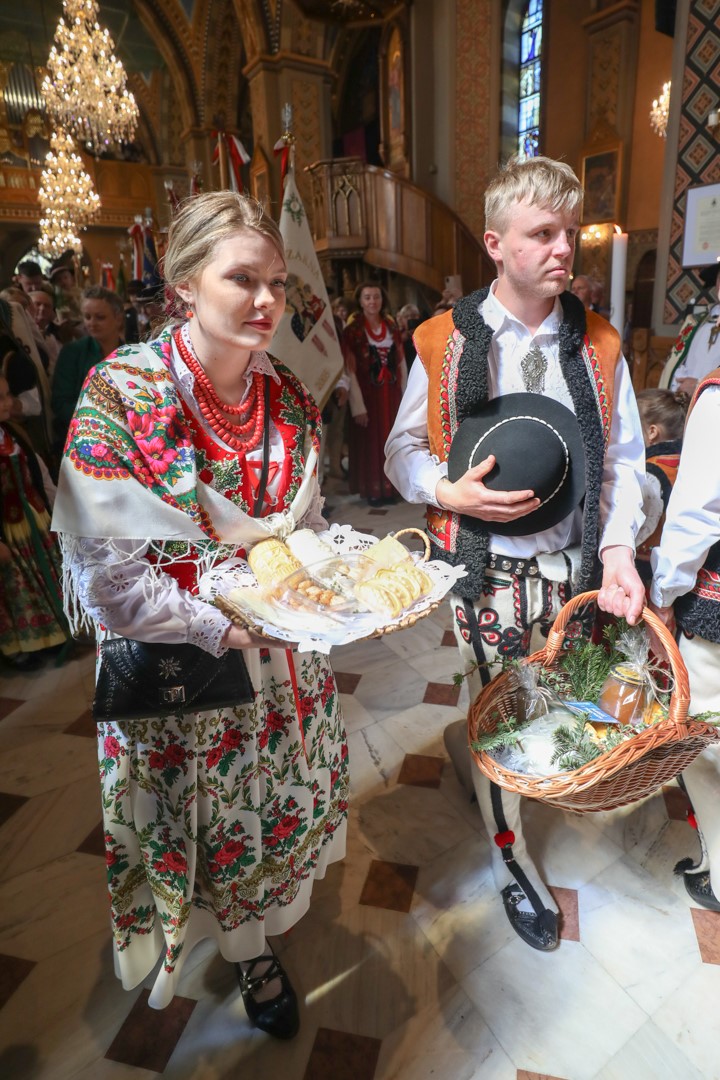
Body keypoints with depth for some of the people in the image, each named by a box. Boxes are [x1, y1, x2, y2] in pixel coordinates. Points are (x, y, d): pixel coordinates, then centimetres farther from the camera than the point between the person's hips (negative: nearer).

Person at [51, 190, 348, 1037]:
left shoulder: (289, 398, -3)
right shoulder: (119, 396, -19)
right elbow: (106, 578, -19)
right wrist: (228, 628, -21)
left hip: (288, 663, 5)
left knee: (284, 804, 24)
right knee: (213, 821, 19)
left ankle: (262, 922, 58)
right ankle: (250, 955, 53)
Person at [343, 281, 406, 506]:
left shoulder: (391, 327, 8)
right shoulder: (353, 329, -6)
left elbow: (402, 363, 10)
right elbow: (350, 370, -11)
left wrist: (405, 395, 6)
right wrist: (358, 405, -16)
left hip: (391, 394, 4)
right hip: (367, 394, -4)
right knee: (370, 442, 2)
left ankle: (388, 487, 18)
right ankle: (372, 490, 11)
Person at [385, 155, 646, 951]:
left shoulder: (598, 346, 3)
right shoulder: (446, 344, -4)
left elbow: (623, 459, 4)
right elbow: (403, 449, 2)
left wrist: (618, 544, -10)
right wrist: (452, 492, -17)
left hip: (572, 568, 3)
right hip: (485, 568, -2)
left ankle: (462, 744, 48)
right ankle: (511, 860, 35)